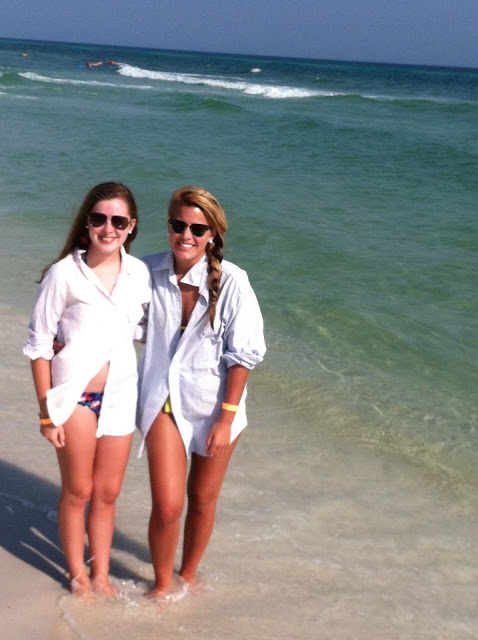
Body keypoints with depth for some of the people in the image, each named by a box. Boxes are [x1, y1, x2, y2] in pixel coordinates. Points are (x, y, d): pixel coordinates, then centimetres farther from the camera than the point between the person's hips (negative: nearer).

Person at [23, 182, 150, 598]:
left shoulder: (139, 273, -1)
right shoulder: (64, 274, -12)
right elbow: (38, 344, -9)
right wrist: (47, 412, -10)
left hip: (120, 394, 4)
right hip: (75, 395, -4)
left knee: (108, 492, 14)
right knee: (77, 491, 10)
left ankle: (101, 576, 31)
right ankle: (78, 575, 29)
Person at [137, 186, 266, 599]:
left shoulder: (230, 281, -18)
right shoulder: (150, 272, -9)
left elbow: (243, 356, -12)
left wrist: (226, 418, -12)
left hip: (215, 405, -1)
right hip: (164, 401, 1)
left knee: (203, 500, 15)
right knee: (167, 505, -4)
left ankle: (188, 576, 41)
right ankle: (162, 585, 23)